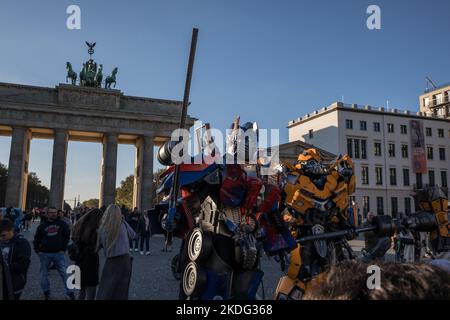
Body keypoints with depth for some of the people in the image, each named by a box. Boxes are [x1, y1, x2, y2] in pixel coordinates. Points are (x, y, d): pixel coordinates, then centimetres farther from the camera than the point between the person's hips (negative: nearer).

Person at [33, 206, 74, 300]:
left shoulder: (62, 224, 2)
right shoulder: (42, 226, 6)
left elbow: (67, 236, 4)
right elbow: (37, 239, 12)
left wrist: (63, 249, -2)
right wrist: (38, 250, 2)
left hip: (58, 253, -2)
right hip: (45, 253, 2)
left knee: (64, 273, -4)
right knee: (44, 273, 11)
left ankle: (70, 292, 3)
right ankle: (46, 292, 29)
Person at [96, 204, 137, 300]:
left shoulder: (102, 227, -4)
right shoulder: (122, 224, -6)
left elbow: (98, 245, 3)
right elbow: (133, 236, 7)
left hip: (110, 261, 1)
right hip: (124, 259, 0)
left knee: (105, 290, 12)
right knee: (120, 291, 10)